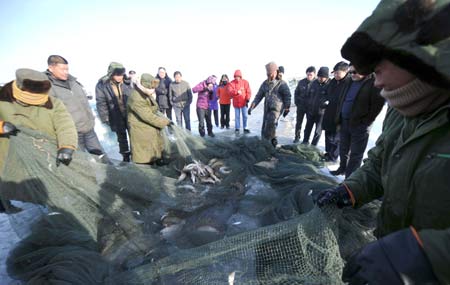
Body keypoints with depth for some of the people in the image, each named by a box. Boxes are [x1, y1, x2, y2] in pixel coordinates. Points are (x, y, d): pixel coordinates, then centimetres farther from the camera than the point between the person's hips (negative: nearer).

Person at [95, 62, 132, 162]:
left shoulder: (126, 84, -2)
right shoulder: (102, 85, -10)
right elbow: (101, 103, -7)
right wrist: (105, 118, -9)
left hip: (129, 115, 2)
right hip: (117, 118, -1)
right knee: (122, 137, 13)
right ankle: (125, 156, 28)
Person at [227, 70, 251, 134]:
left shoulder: (245, 82, -3)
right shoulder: (231, 83, -5)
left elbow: (248, 92, -5)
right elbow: (230, 91, -20)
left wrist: (247, 100, -13)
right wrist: (237, 92, -38)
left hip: (244, 102, 1)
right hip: (236, 103, 0)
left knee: (245, 116, 8)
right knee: (237, 116, 9)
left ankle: (245, 128, 20)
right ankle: (237, 128, 19)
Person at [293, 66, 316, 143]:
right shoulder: (301, 82, -1)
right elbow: (296, 93, 8)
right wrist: (297, 103, 2)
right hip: (301, 106, 3)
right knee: (298, 122, 10)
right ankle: (297, 137, 23)